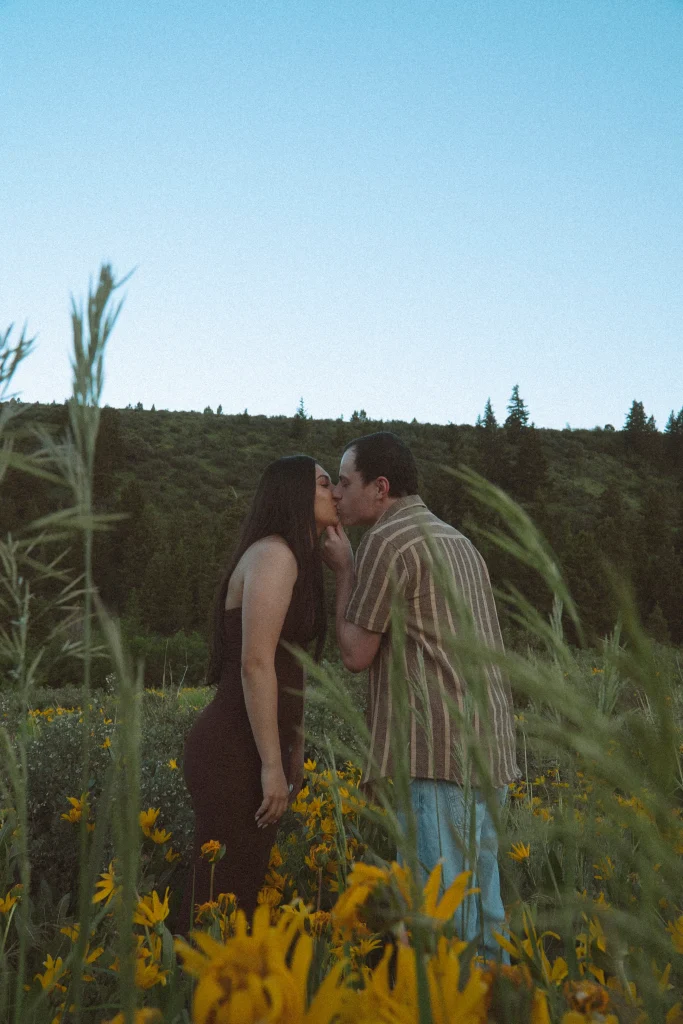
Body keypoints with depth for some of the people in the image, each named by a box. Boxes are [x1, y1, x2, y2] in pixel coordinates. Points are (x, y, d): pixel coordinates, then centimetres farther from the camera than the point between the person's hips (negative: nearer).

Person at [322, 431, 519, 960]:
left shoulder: (388, 539, -8)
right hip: (489, 748, 9)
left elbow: (357, 654, -5)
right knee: (478, 904, 16)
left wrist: (345, 570, 3)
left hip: (440, 752, -9)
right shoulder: (457, 540, 20)